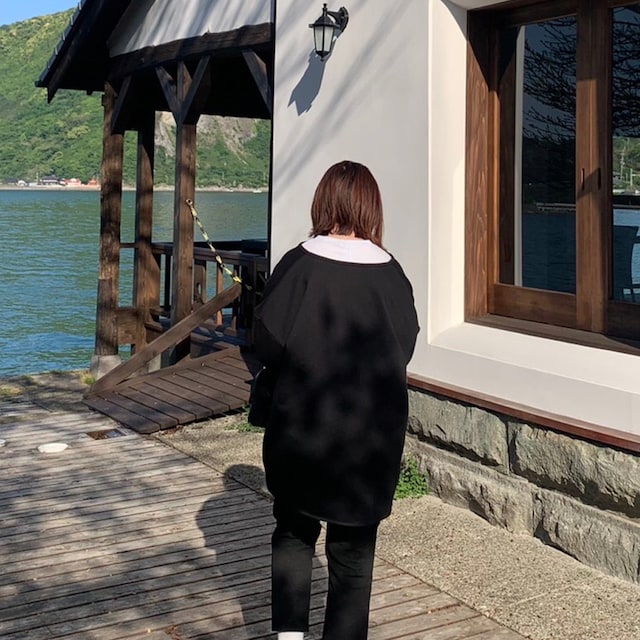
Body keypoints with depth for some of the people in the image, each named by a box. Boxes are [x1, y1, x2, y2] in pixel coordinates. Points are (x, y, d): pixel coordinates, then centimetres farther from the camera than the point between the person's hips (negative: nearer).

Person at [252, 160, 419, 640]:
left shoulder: (299, 264, -11)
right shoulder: (390, 272, -7)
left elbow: (267, 343, -8)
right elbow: (405, 350, -1)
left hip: (302, 425, -1)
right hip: (372, 434, 1)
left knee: (294, 533, 19)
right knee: (353, 550, 13)